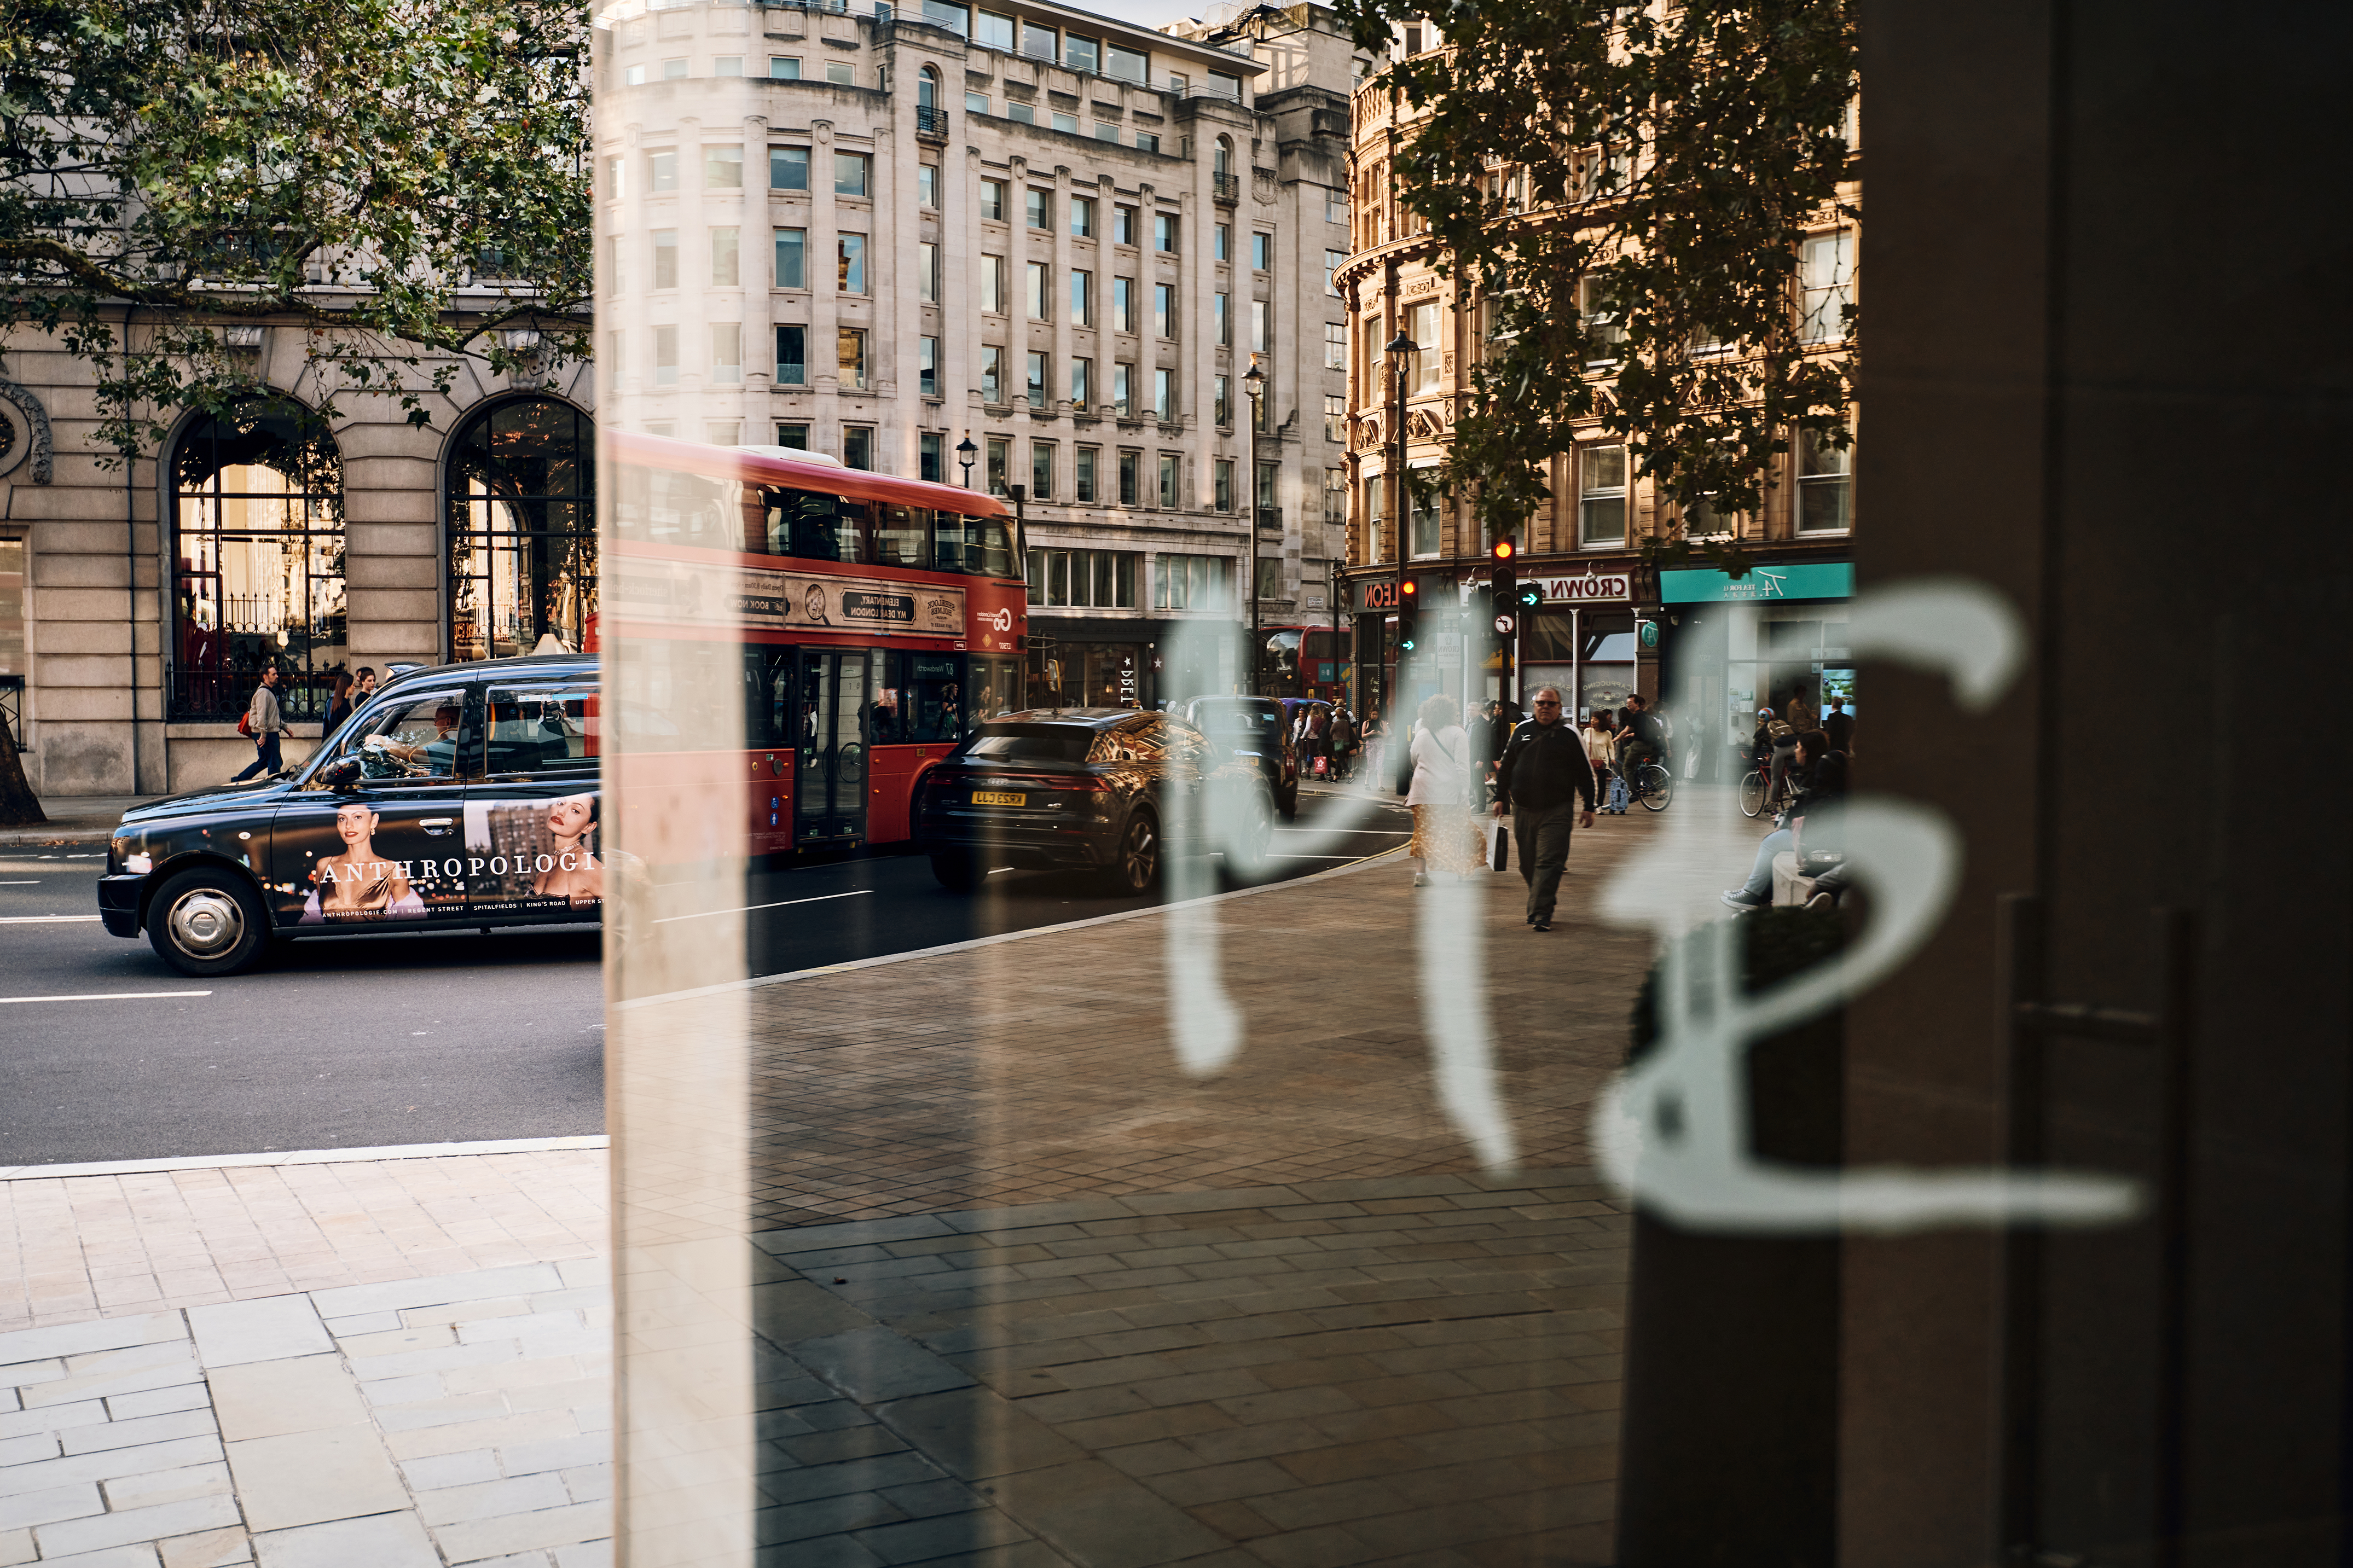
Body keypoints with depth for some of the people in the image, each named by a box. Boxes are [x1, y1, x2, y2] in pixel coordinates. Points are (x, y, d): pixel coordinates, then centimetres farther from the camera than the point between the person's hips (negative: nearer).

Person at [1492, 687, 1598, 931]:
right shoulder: (1521, 731, 11)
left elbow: (1585, 773, 5)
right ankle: (1541, 902, 26)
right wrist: (1500, 797, 12)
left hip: (1556, 811, -4)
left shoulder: (1570, 735, 2)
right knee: (1527, 863, 9)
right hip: (1522, 810, 4)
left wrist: (1589, 807, 1)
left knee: (1549, 862, -11)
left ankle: (1540, 914, -13)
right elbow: (1505, 766, 18)